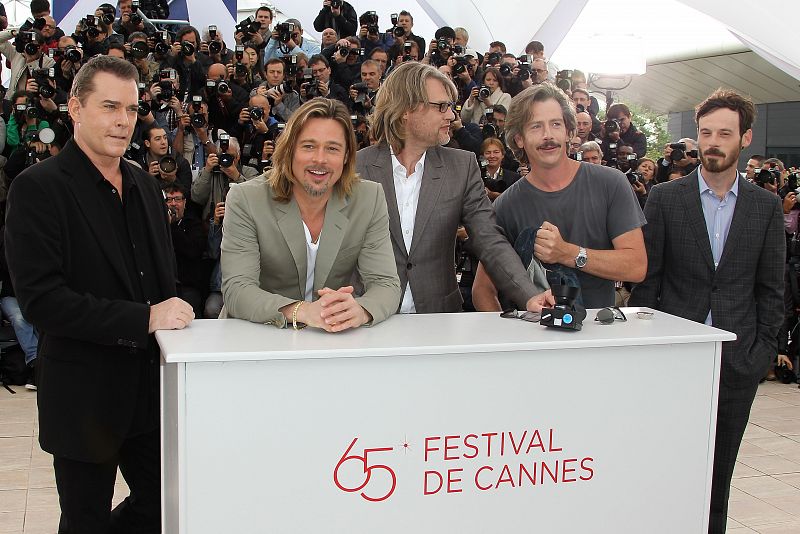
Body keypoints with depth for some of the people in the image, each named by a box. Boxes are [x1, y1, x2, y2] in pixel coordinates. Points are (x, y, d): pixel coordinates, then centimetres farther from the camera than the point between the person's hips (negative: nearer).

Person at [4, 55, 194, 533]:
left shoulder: (146, 186, 10)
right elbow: (40, 299, -21)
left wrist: (175, 313, -1)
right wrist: (143, 318, -22)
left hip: (150, 383, 6)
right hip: (86, 394, -6)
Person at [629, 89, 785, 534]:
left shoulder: (767, 205, 5)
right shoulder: (665, 199, 0)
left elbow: (771, 287, 7)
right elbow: (647, 278, 0)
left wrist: (764, 347, 1)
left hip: (738, 359, 2)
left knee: (720, 464, 12)